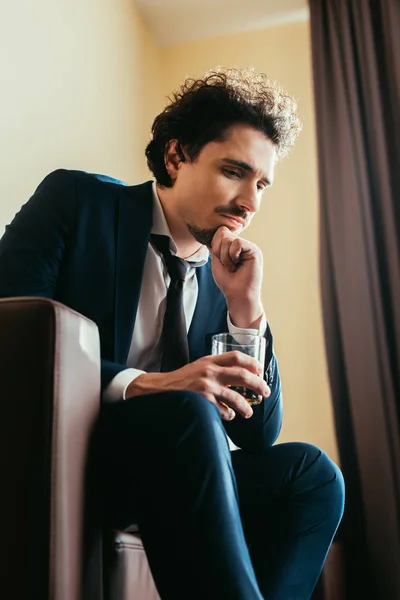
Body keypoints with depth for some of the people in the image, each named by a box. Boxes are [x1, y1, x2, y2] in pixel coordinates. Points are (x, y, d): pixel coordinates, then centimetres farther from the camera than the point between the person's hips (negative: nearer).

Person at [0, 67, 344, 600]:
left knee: (311, 471, -12)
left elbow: (258, 436, 7)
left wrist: (245, 307, -5)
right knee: (186, 412, -31)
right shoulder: (77, 199, -2)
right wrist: (140, 385, -25)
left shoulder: (224, 276, 9)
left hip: (156, 477, 6)